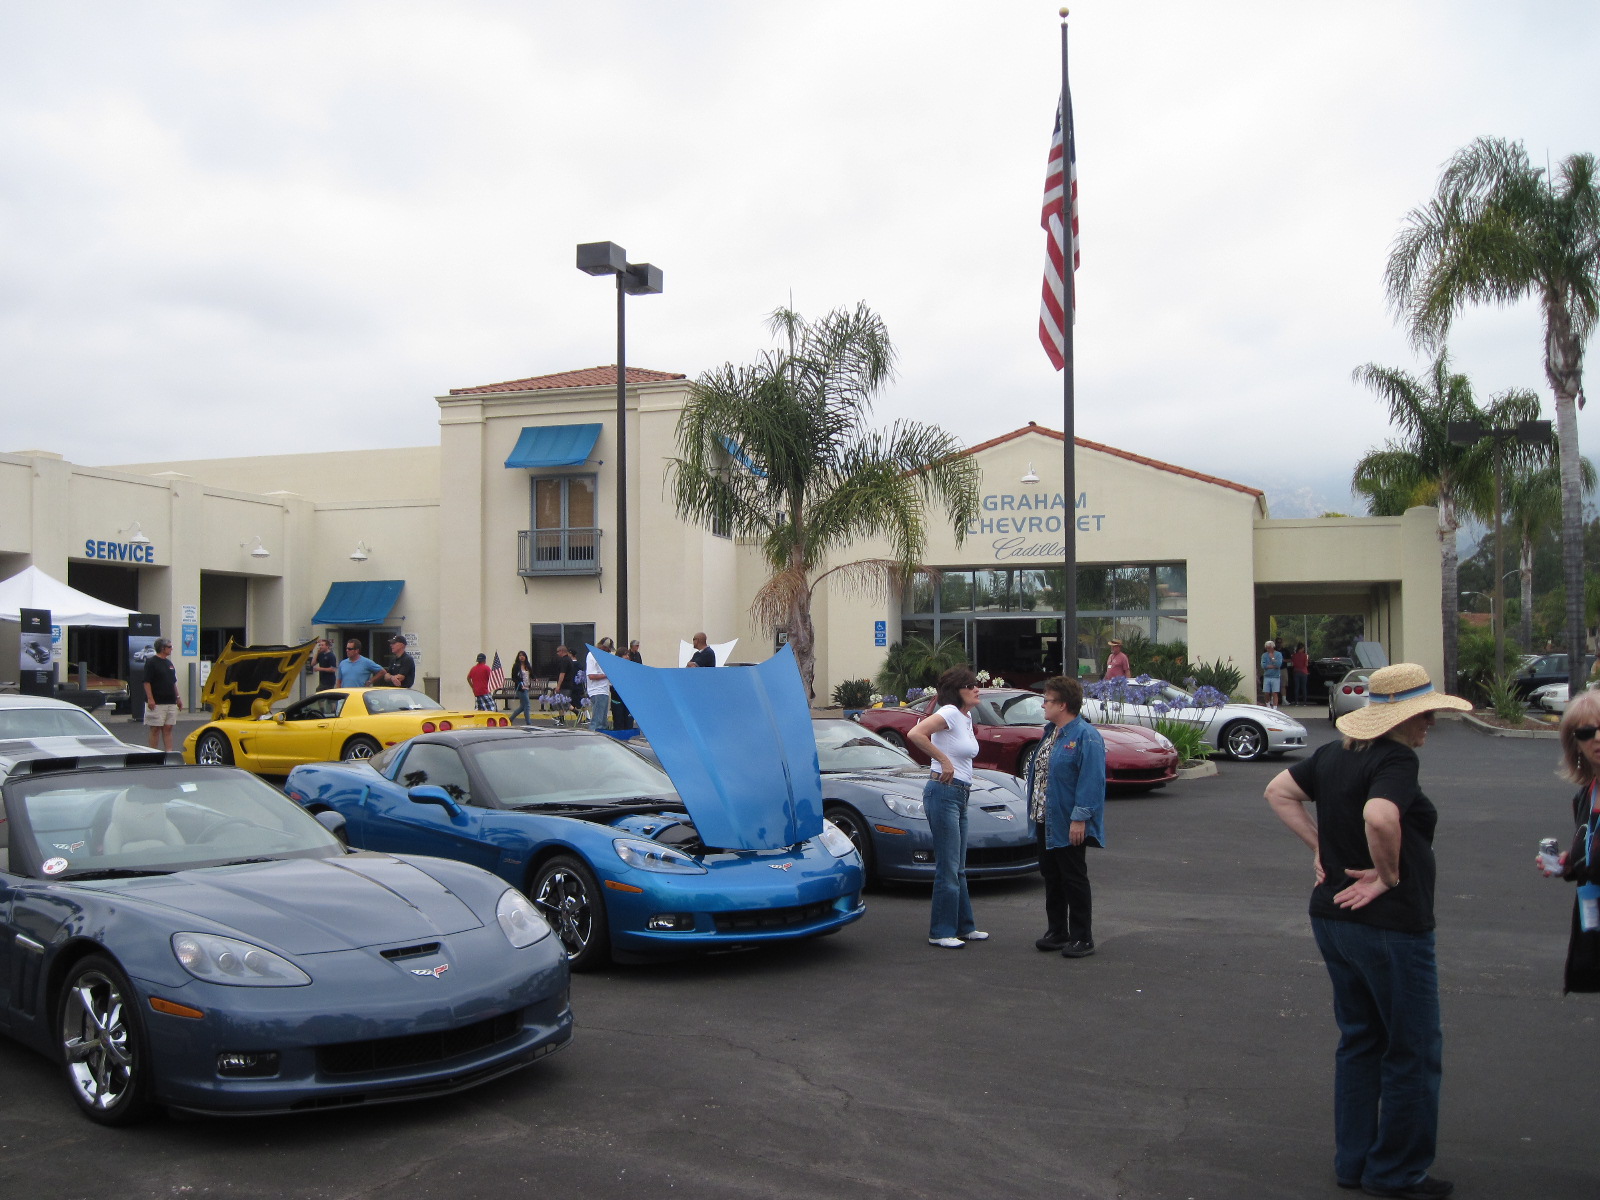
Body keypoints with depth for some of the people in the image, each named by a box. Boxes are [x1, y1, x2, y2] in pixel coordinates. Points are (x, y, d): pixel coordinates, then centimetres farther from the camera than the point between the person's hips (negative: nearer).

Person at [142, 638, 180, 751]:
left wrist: (177, 697, 19)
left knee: (168, 729, 6)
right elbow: (147, 682, -13)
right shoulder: (151, 662, -8)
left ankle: (169, 752, 5)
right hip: (156, 703, -7)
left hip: (170, 703, 7)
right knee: (155, 729, -3)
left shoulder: (169, 663, 16)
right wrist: (150, 699, -20)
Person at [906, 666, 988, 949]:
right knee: (948, 867, -6)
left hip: (960, 795, 9)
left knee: (958, 868, 16)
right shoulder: (949, 713, -14)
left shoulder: (966, 716, 13)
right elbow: (915, 734, -28)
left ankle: (964, 927, 24)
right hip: (943, 792, -9)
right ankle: (941, 933, 2)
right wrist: (944, 761, -22)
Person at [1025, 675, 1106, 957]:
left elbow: (1091, 781, -21)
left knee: (1074, 879, 0)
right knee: (1051, 877, 14)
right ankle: (1057, 932, 25)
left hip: (1068, 825, -9)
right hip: (1045, 821, 9)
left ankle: (1082, 939, 9)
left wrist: (1079, 819, -24)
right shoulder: (1051, 732, 13)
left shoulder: (1085, 736, -16)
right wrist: (1035, 811, 18)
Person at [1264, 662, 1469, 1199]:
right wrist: (1389, 875, -21)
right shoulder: (1397, 759, -19)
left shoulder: (1334, 753, 6)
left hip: (1332, 915, 8)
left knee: (1359, 1040, 19)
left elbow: (1278, 791, 14)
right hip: (1391, 926, -8)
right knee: (1414, 1049, 7)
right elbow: (1379, 817, -37)